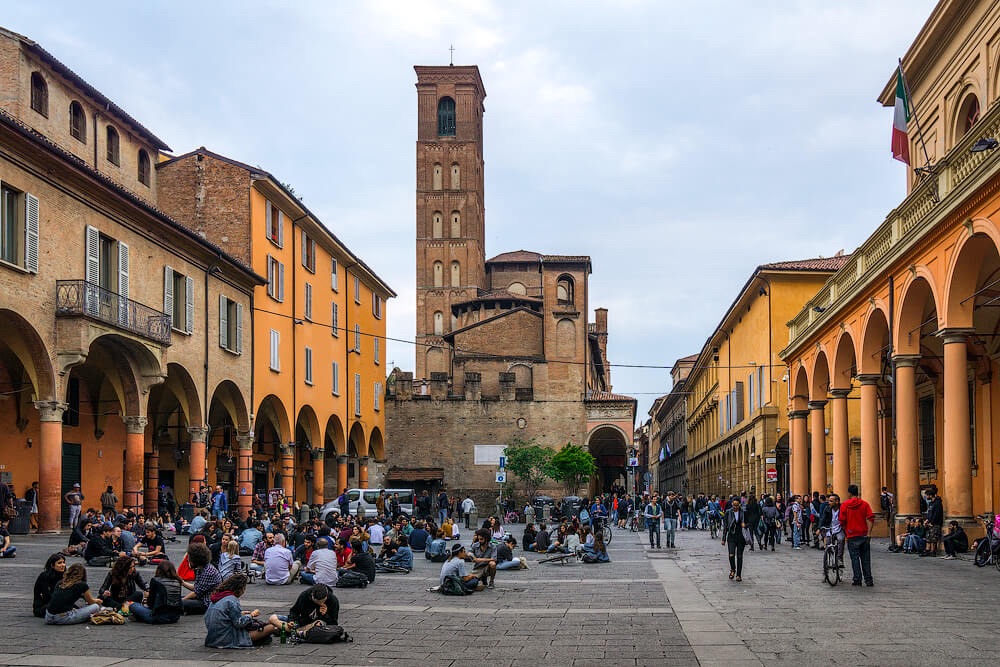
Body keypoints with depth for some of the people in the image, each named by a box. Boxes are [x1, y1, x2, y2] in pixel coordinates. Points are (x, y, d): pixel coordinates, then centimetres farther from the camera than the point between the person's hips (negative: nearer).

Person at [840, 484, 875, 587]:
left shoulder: (844, 505, -3)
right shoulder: (865, 504, 2)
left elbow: (842, 521, -4)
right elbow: (870, 519, -7)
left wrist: (846, 532, 12)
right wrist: (868, 533, -8)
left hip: (852, 536, -2)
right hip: (864, 535, 2)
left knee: (855, 558, 4)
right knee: (865, 559, 10)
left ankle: (857, 580, 2)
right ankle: (868, 580, 10)